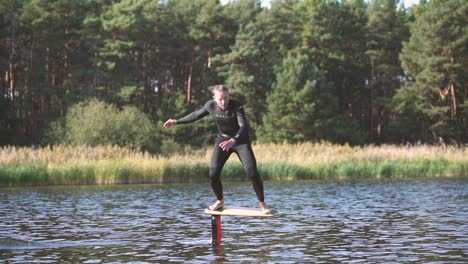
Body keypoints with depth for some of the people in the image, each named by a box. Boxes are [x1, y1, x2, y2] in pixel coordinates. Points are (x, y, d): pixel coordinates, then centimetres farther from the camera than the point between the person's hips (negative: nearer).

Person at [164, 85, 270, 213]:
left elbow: (244, 127, -39)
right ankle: (220, 201, 14)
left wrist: (232, 141, -56)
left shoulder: (237, 106, -27)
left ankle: (262, 203, 0)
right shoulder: (210, 105, -14)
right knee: (213, 174, -11)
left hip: (240, 140, -3)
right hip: (222, 140, 3)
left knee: (252, 172, -16)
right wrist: (176, 122, 10)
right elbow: (197, 114, 7)